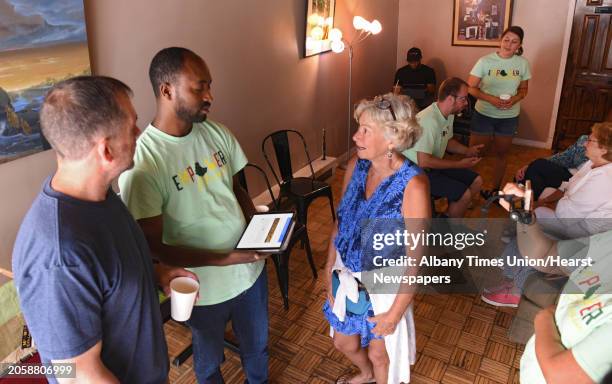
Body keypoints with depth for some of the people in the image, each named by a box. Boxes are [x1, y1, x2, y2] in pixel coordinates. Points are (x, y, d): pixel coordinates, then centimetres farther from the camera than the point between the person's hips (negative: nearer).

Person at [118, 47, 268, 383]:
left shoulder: (217, 133, -7)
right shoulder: (141, 161, -25)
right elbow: (154, 248, -21)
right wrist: (224, 259, -27)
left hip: (250, 268, 5)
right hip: (206, 286, -5)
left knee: (257, 345, 30)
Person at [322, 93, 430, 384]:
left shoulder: (412, 185, -28)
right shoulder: (355, 166, -10)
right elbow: (341, 223, 3)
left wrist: (395, 313, -14)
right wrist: (329, 268, 6)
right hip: (347, 276, 6)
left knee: (380, 354, 20)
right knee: (343, 342, 28)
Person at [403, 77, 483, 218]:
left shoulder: (449, 114, 3)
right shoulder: (429, 120, -28)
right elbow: (424, 161, -29)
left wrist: (467, 151, 1)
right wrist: (459, 164, -20)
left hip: (434, 165, 10)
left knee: (476, 181, 8)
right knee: (464, 194, -19)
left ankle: (449, 217, 20)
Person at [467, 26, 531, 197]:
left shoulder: (522, 63, -2)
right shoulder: (485, 61, -10)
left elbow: (524, 89, 9)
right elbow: (470, 87, -9)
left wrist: (514, 99, -14)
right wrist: (491, 99, -22)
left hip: (509, 117, 3)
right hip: (483, 114, -3)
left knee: (501, 154, 15)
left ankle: (494, 190, 30)